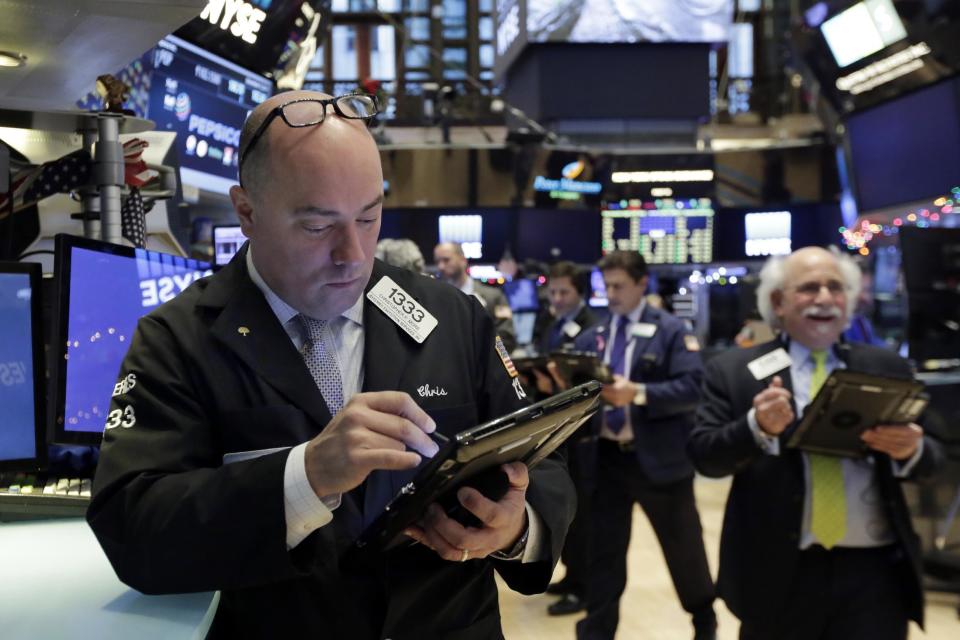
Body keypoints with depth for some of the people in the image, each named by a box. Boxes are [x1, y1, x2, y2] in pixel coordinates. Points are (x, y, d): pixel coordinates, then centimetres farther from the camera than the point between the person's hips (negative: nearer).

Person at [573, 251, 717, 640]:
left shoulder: (671, 330, -4)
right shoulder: (591, 337, 8)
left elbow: (693, 388, -14)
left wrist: (638, 393, -25)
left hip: (658, 458, -3)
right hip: (606, 456, 3)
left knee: (683, 547, 15)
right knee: (603, 548, 9)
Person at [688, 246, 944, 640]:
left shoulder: (886, 368, 8)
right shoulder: (734, 370, 1)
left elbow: (928, 461, 9)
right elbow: (704, 456, -6)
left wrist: (911, 449, -13)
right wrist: (757, 427, -24)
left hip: (875, 572, 1)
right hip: (777, 572, -1)